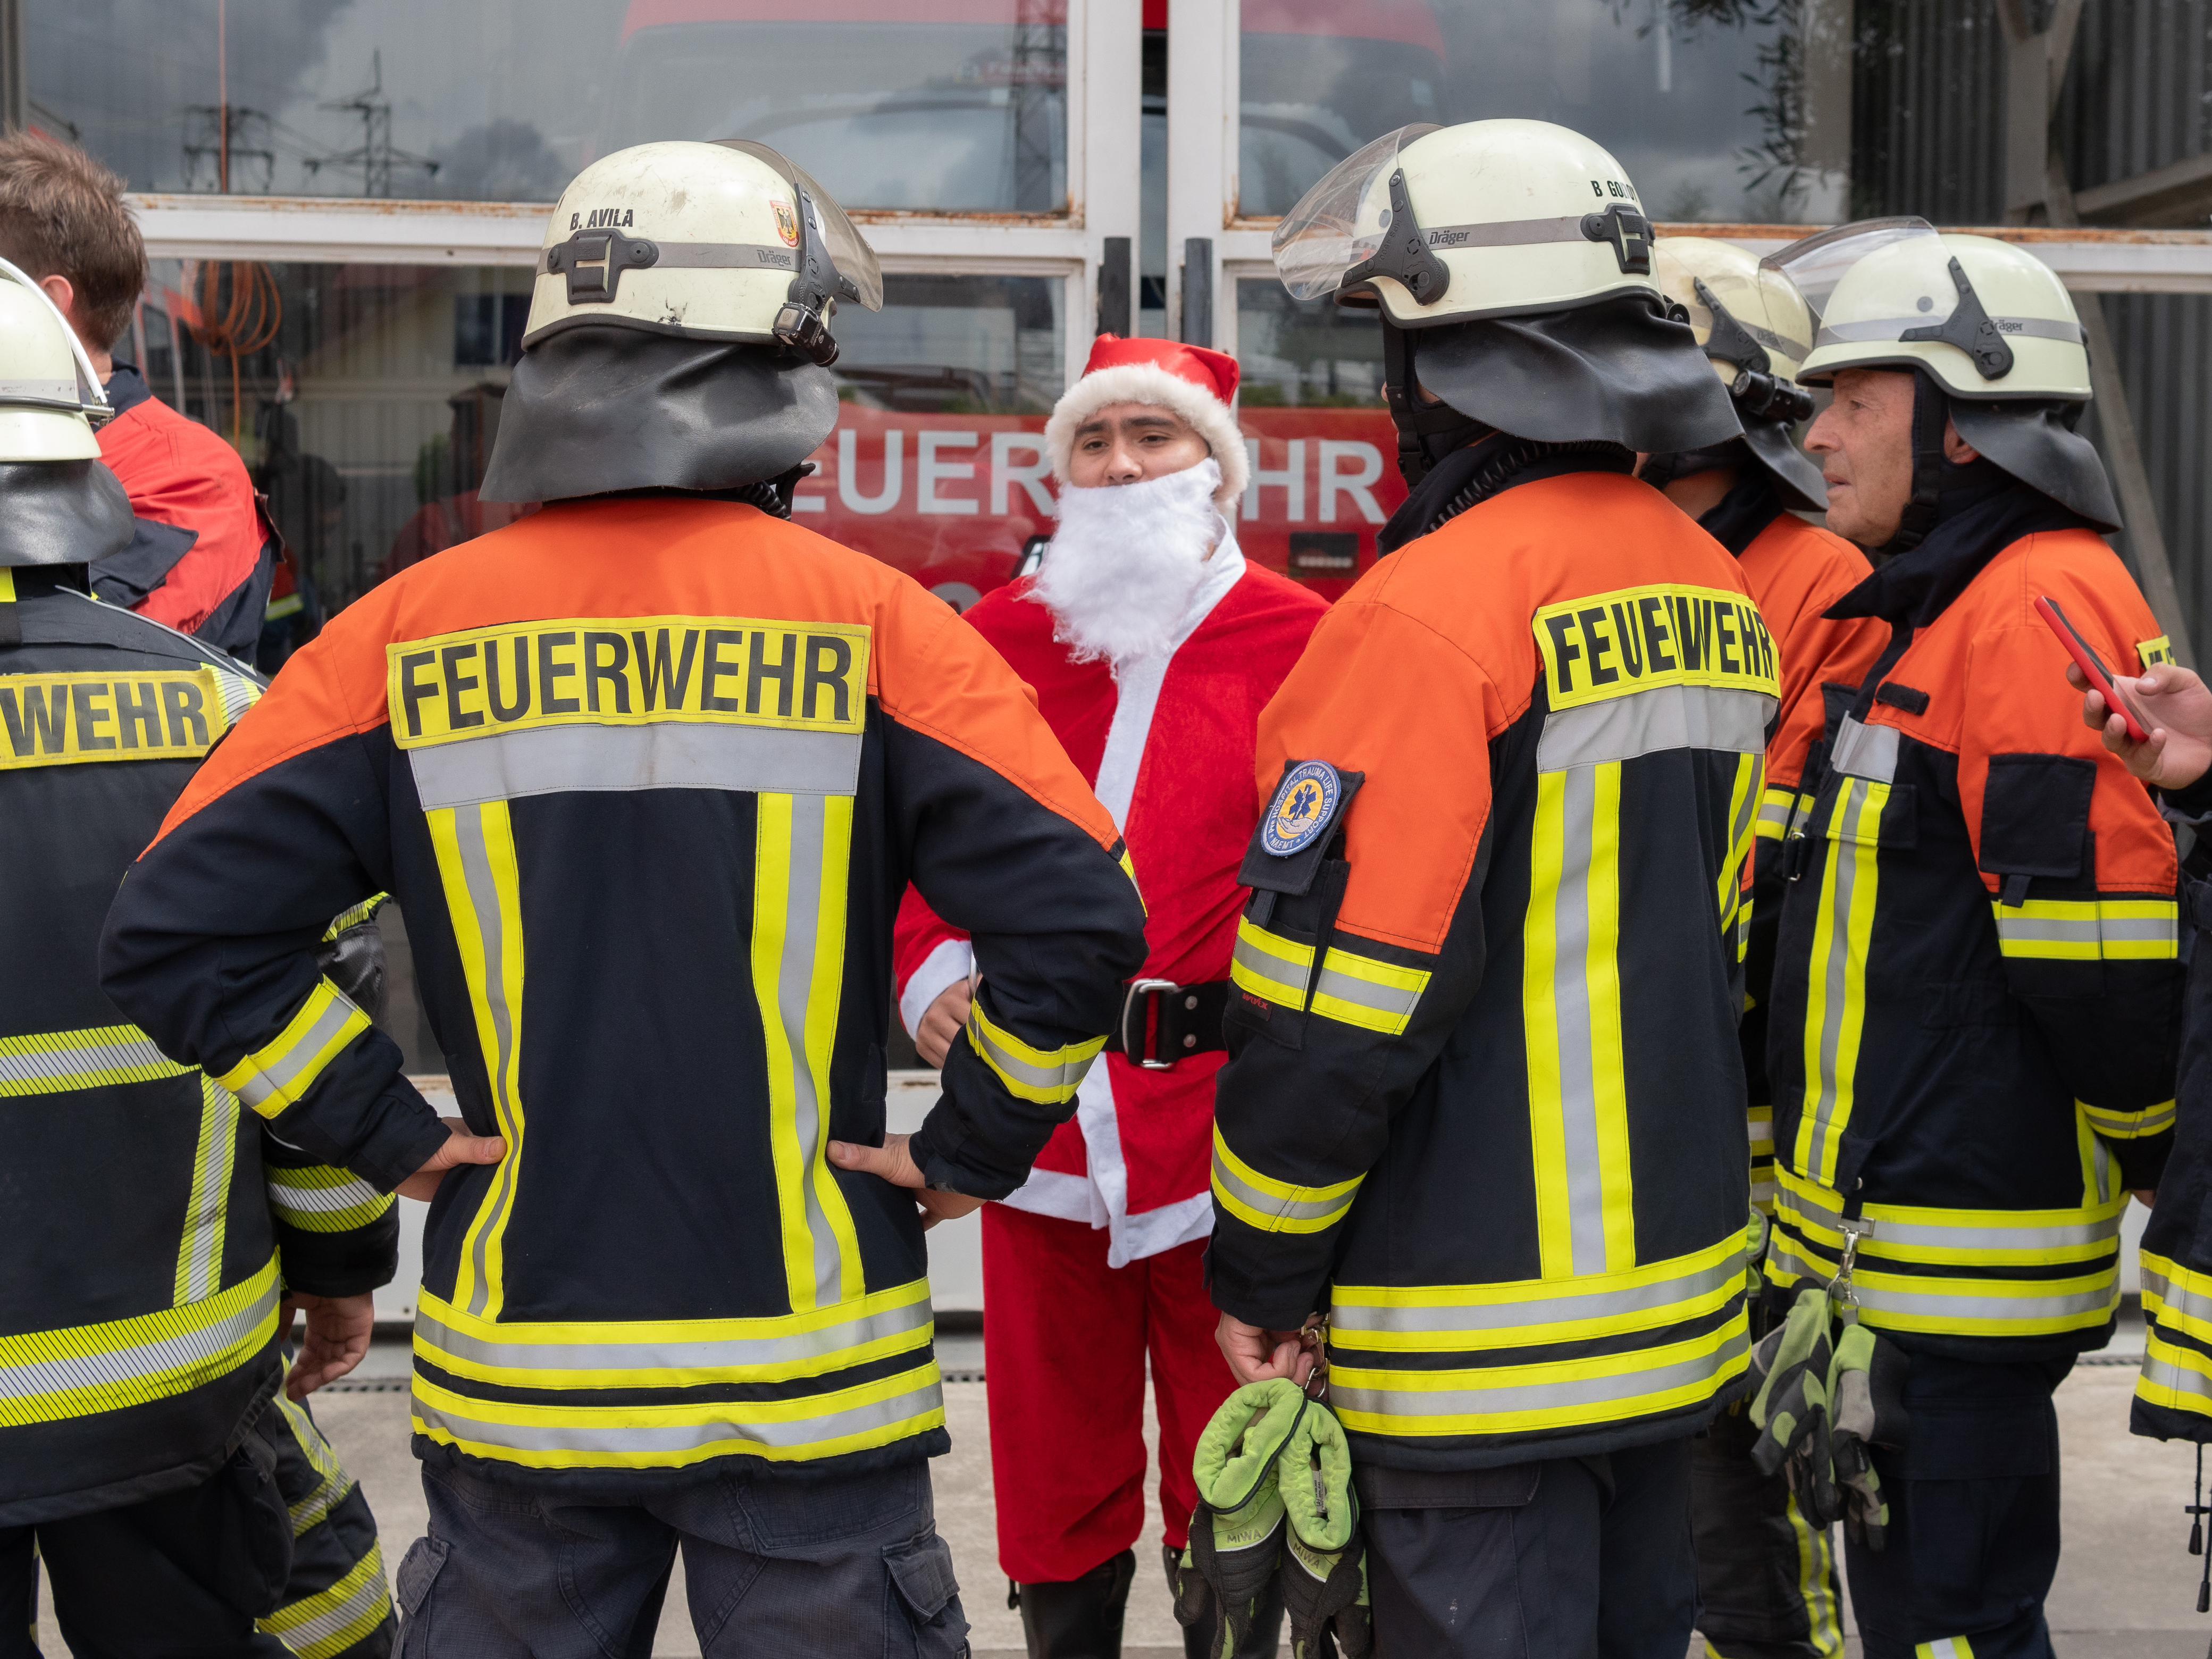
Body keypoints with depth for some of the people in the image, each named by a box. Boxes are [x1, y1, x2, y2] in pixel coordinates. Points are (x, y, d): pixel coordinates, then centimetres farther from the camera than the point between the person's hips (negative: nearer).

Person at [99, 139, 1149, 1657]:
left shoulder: (408, 635, -1)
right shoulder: (866, 619, -8)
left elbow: (175, 930, -4)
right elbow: (1078, 914, -15)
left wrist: (384, 1130, 3)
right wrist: (974, 1150, -3)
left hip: (516, 1377, 2)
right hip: (813, 1388, -2)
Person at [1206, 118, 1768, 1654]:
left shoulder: (1432, 615, -19)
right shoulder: (1717, 594, 8)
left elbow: (1333, 1010, -20)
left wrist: (1262, 1272, -7)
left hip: (1483, 1338, -8)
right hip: (1682, 1283, 9)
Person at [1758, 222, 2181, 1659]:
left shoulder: (2038, 602, -18)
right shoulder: (1936, 609, 15)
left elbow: (2097, 935, -23)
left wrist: (2161, 1153, -10)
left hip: (1964, 1256, -10)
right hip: (1882, 1224, 10)